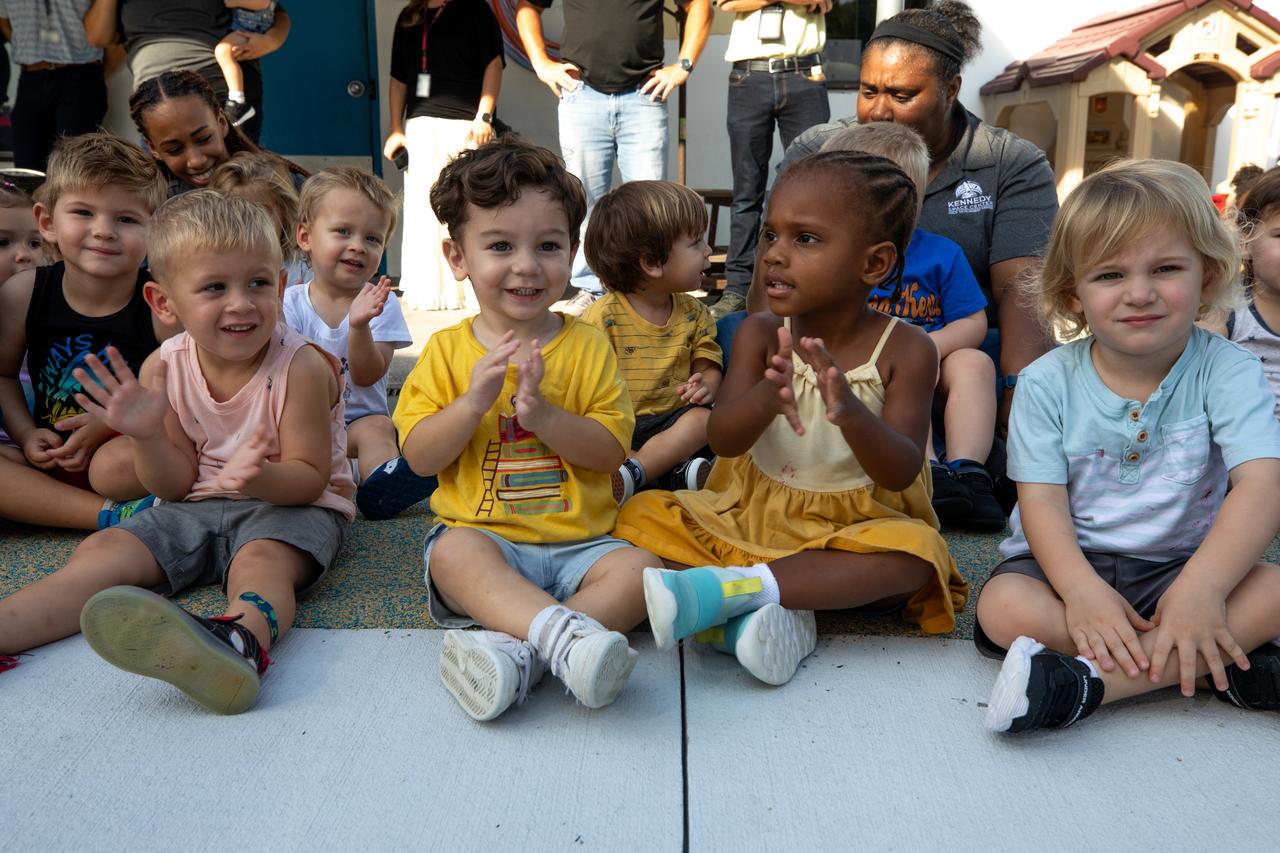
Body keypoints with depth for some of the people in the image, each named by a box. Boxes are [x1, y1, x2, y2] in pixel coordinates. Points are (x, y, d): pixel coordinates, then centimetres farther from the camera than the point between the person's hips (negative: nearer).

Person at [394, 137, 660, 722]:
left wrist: (542, 412, -19)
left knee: (640, 568, -26)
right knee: (453, 550, -33)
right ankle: (566, 634, -44)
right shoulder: (447, 351, 4)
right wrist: (473, 401, -18)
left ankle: (518, 652, -35)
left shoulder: (587, 346, 3)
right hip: (483, 537, -1)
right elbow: (419, 458, -2)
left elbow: (611, 451, -3)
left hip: (578, 543, 1)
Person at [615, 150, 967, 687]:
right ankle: (747, 617, -30)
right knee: (639, 514, -12)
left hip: (851, 531, -2)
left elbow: (901, 472, -19)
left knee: (917, 552, -33)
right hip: (752, 516, 3)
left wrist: (853, 414, -41)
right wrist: (764, 398, -40)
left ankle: (735, 586, -34)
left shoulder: (905, 350, -12)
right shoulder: (760, 335, -6)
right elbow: (722, 439, -17)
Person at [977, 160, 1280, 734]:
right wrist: (1081, 589, -30)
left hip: (1181, 565, 0)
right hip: (1067, 560, 0)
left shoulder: (1226, 371, -8)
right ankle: (1223, 664, -21)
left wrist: (1202, 585, -37)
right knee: (1002, 607, -29)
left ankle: (1088, 681, -32)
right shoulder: (1046, 383, -6)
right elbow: (1042, 499, -11)